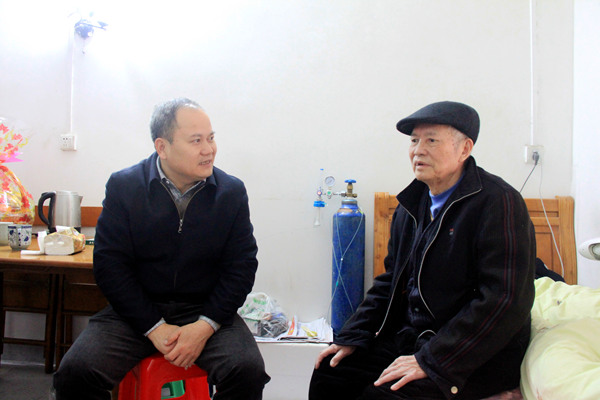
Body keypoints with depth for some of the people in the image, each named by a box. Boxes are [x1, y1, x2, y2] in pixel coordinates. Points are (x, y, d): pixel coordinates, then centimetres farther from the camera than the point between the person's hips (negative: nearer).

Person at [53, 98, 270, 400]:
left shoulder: (232, 192, -1)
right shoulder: (123, 186, -3)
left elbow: (241, 267, 0)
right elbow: (109, 264, -5)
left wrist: (206, 325, -14)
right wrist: (154, 328, -14)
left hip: (205, 310, 0)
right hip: (136, 311, 0)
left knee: (249, 371, -25)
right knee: (74, 373, -21)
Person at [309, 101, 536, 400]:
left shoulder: (498, 203, -14)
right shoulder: (412, 204, 10)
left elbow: (504, 300, -22)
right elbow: (391, 281, 18)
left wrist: (430, 361, -23)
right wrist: (352, 337, 6)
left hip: (473, 357, -7)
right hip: (409, 338, 7)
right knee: (328, 374, -4)